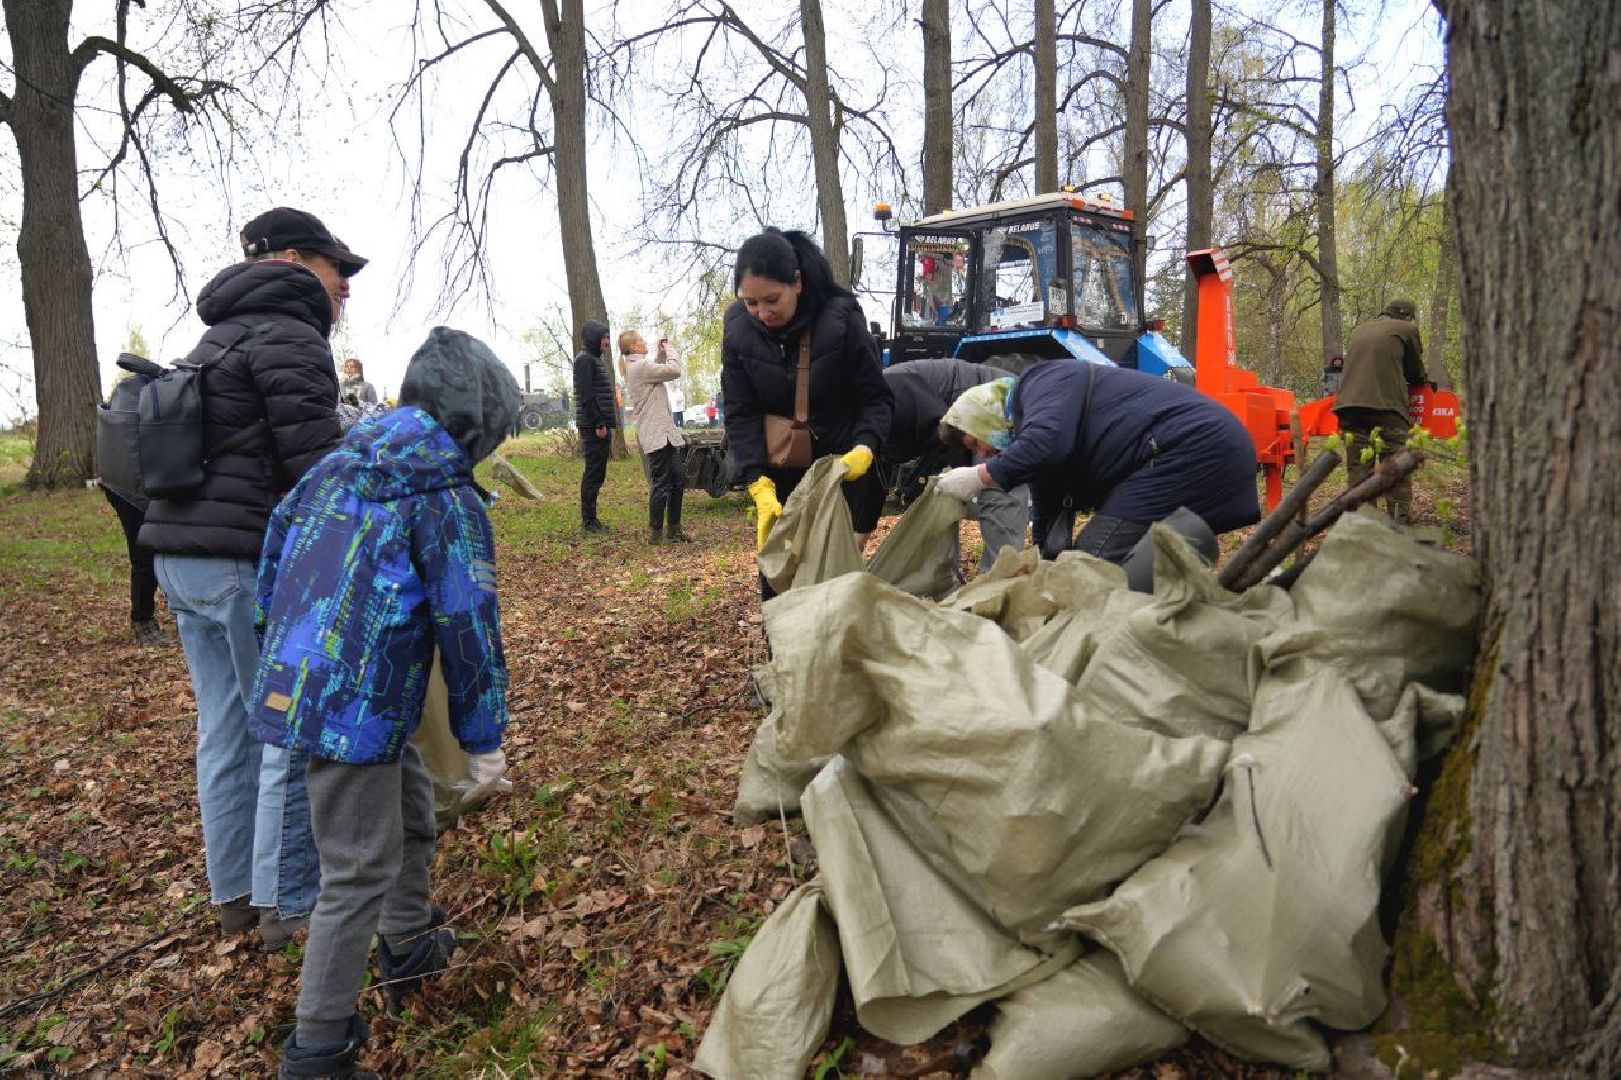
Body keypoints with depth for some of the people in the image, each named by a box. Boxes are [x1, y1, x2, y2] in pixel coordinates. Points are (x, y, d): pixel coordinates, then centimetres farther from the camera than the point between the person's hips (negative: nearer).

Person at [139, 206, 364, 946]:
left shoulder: (219, 338, 20)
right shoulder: (288, 337, -11)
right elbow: (316, 462, -18)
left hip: (180, 554, 10)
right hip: (249, 561, -10)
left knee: (226, 731, 16)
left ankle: (234, 893, 27)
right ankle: (288, 904, 11)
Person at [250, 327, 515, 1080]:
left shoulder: (337, 464, 8)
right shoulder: (448, 499, -14)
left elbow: (274, 555, 15)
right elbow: (468, 626, -13)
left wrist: (288, 650, 27)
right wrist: (483, 739, -4)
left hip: (294, 686, 9)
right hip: (359, 708, -9)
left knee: (411, 811, 26)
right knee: (361, 871, 4)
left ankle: (408, 948, 44)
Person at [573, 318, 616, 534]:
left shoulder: (594, 360, 21)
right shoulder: (584, 360, -9)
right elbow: (586, 395, -18)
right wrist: (598, 424, -20)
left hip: (601, 426, 10)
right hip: (593, 427, -10)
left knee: (597, 473, 10)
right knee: (593, 472, -8)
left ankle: (590, 518, 15)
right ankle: (588, 520, -5)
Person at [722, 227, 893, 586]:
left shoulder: (842, 321, -19)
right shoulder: (738, 332, -11)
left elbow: (877, 398, -12)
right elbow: (741, 415, -11)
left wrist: (864, 449, -32)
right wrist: (759, 485, -23)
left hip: (840, 463, -3)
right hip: (779, 471, 3)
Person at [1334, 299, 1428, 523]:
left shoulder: (1357, 332, 25)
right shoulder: (1407, 330, 10)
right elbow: (1416, 373, 17)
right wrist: (1424, 381, 40)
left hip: (1349, 404, 4)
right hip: (1386, 405, -4)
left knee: (1358, 469, 6)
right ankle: (1401, 520, -2)